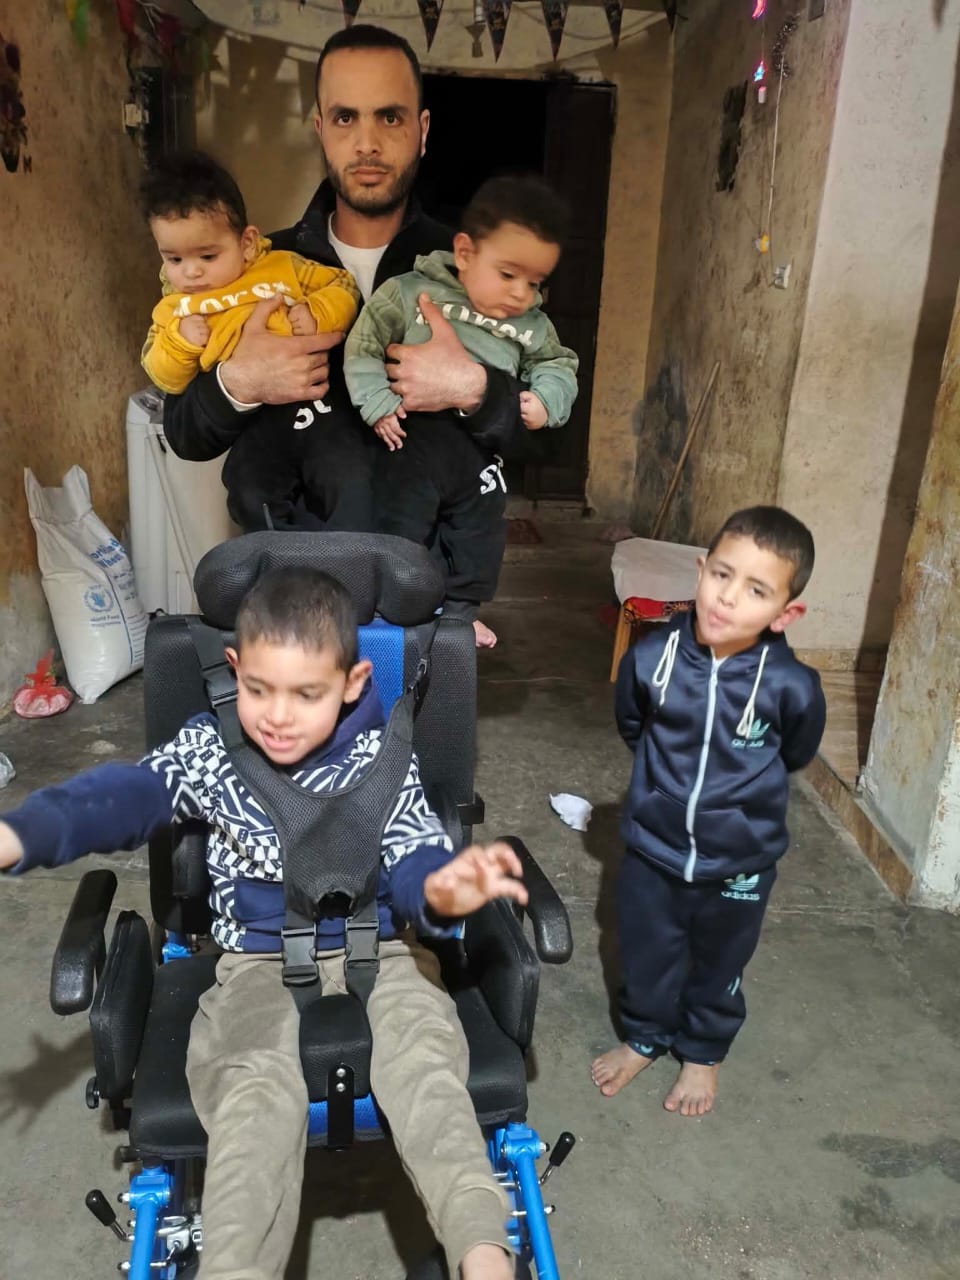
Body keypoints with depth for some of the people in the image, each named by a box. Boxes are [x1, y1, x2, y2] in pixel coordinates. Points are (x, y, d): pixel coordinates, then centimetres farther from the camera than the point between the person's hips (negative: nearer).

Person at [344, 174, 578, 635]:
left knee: (480, 537, 15)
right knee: (400, 531, 2)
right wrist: (377, 403, -13)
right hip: (413, 440, -4)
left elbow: (558, 363, 17)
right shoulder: (410, 292, -6)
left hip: (481, 450, 4)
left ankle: (460, 609, 35)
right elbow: (363, 346, -3)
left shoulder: (532, 327, 5)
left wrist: (546, 399, -4)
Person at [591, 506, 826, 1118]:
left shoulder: (792, 686, -25)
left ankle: (704, 1052, 50)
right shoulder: (651, 657, -20)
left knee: (719, 966, 23)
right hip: (652, 845, 1)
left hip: (740, 861, -1)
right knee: (645, 955, 21)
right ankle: (645, 1037, 50)